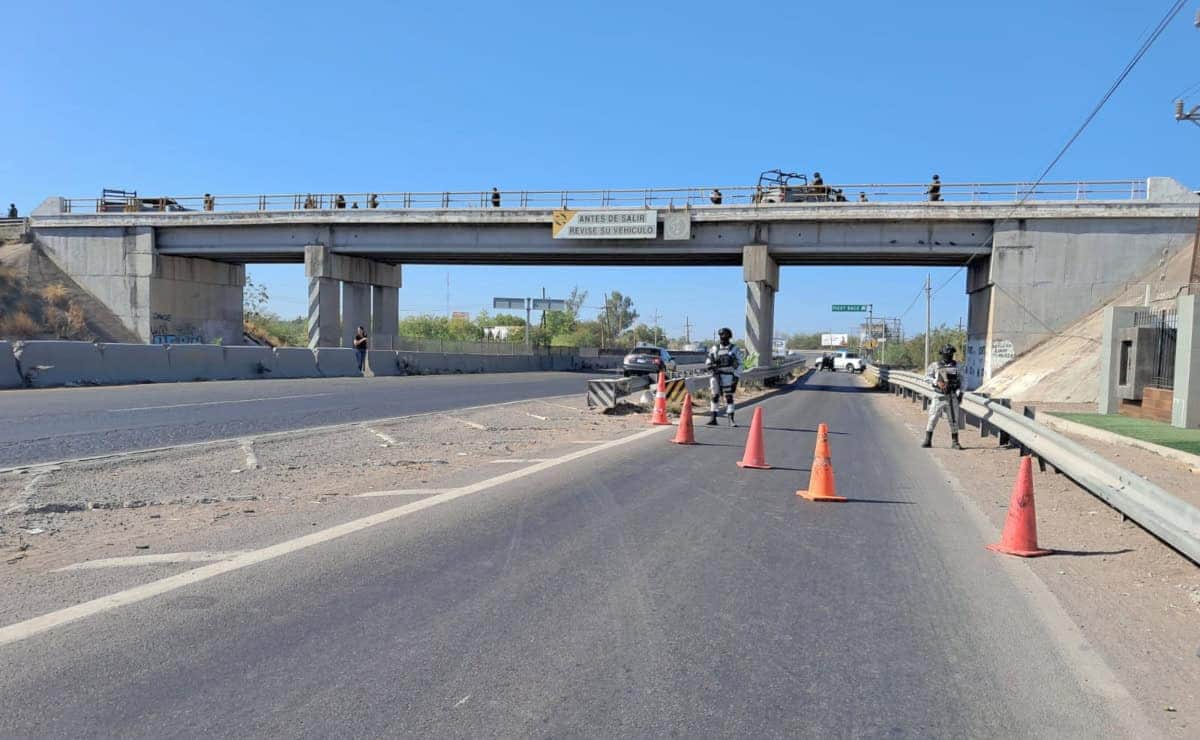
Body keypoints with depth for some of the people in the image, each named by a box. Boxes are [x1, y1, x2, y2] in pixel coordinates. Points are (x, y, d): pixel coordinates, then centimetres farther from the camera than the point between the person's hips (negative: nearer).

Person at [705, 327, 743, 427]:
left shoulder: (734, 349, 2)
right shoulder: (714, 349, 9)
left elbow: (738, 365, 0)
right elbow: (708, 363, 12)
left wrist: (736, 378, -8)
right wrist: (712, 368, -9)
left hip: (728, 376, -3)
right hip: (717, 376, 3)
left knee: (729, 397, -2)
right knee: (715, 397, 3)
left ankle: (731, 420, 1)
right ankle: (713, 419, 9)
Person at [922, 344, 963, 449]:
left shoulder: (956, 366, 6)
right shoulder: (935, 365, 0)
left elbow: (961, 379, 13)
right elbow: (927, 377, -3)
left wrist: (960, 392, 5)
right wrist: (937, 382, -17)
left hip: (952, 396, 2)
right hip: (939, 396, -2)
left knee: (954, 419, 3)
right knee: (933, 418, -3)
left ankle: (955, 442, 12)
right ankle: (928, 440, 4)